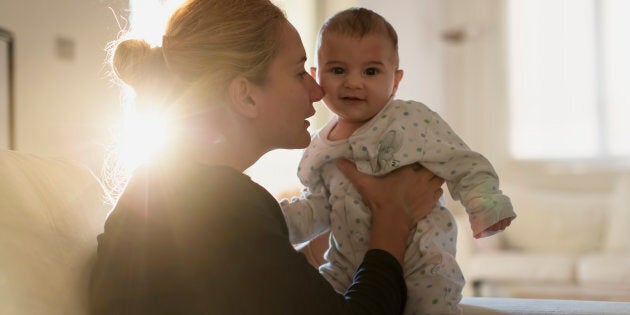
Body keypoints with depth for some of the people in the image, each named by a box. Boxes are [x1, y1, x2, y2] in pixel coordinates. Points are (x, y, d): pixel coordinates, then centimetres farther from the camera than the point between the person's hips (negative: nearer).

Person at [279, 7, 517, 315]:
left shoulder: (413, 121, -10)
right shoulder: (318, 148, 4)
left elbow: (463, 165, -9)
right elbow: (317, 207, 14)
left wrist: (485, 204, -24)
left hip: (420, 264, -4)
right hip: (347, 265, 4)